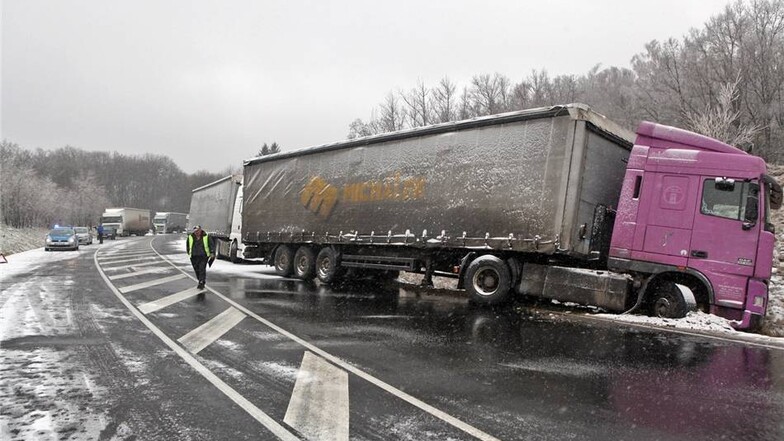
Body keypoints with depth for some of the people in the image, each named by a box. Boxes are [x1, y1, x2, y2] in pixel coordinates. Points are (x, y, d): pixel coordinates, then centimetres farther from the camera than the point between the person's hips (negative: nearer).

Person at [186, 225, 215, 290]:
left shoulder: (206, 237, -3)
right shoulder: (190, 237, 4)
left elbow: (212, 245, 4)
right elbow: (187, 245, 21)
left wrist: (212, 252, -4)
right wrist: (189, 252, 23)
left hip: (203, 256, -3)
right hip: (194, 257, 3)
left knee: (202, 269, -12)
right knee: (197, 270, 8)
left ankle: (201, 283, -9)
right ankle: (201, 281, 26)